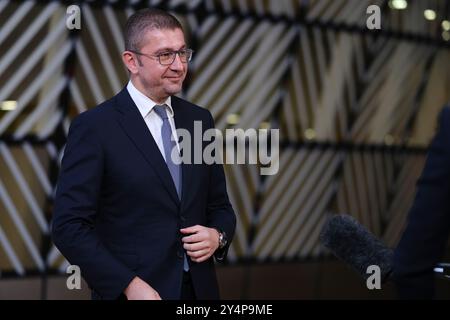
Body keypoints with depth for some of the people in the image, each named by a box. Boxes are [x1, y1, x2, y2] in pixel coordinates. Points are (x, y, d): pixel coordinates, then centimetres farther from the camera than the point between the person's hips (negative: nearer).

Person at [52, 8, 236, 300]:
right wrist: (129, 285, -20)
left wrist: (218, 236, -8)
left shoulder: (199, 120, 6)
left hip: (199, 288, 5)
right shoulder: (94, 126, -10)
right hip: (130, 292, -5)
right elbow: (69, 225, -13)